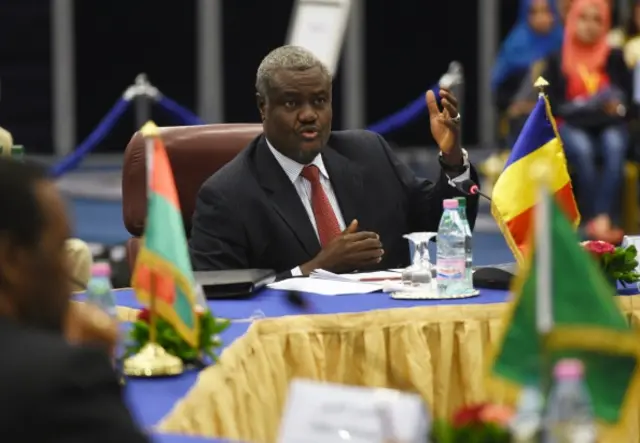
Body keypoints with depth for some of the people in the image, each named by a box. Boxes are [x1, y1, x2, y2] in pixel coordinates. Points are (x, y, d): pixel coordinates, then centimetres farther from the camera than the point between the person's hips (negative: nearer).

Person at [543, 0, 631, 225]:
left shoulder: (614, 58, 11)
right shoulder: (557, 60, 7)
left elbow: (629, 94, 6)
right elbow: (552, 105, 3)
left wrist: (619, 107, -15)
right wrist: (582, 106, -11)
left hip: (608, 124, 1)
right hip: (571, 125, -1)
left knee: (615, 147, -34)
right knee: (582, 149, -35)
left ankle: (602, 218, -44)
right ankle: (593, 220, -36)